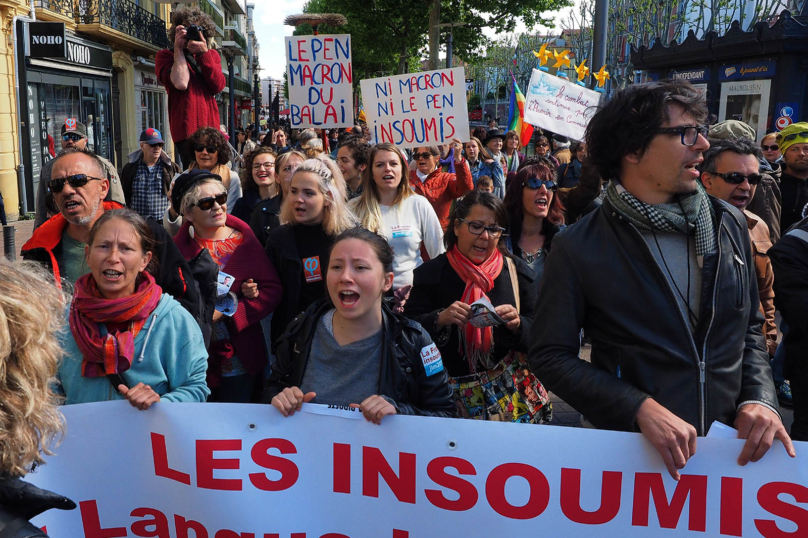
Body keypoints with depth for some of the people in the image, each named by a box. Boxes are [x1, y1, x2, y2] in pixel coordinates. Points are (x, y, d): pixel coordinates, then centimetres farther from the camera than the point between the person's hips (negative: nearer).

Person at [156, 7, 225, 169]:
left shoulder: (211, 55, 17)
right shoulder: (166, 55, 7)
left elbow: (218, 86, -1)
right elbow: (180, 83, -13)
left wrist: (204, 53, -10)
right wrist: (178, 49, -5)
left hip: (211, 127, 4)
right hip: (187, 131, -4)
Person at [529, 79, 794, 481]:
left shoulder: (730, 224, 0)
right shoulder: (577, 248, -14)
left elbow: (750, 327, 10)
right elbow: (551, 356, -13)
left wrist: (760, 399, -7)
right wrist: (640, 409, -23)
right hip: (631, 447, -4)